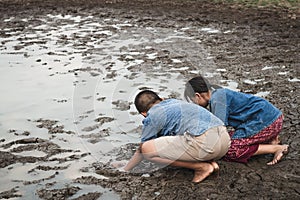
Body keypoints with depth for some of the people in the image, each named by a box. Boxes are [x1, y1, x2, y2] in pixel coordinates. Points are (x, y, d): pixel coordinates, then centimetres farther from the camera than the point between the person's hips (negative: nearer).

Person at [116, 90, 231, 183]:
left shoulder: (152, 116, 9)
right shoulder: (174, 102, 31)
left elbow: (141, 150, 16)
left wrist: (124, 171, 32)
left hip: (204, 142, -9)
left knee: (147, 149, -2)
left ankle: (201, 167, -1)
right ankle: (210, 161, 8)